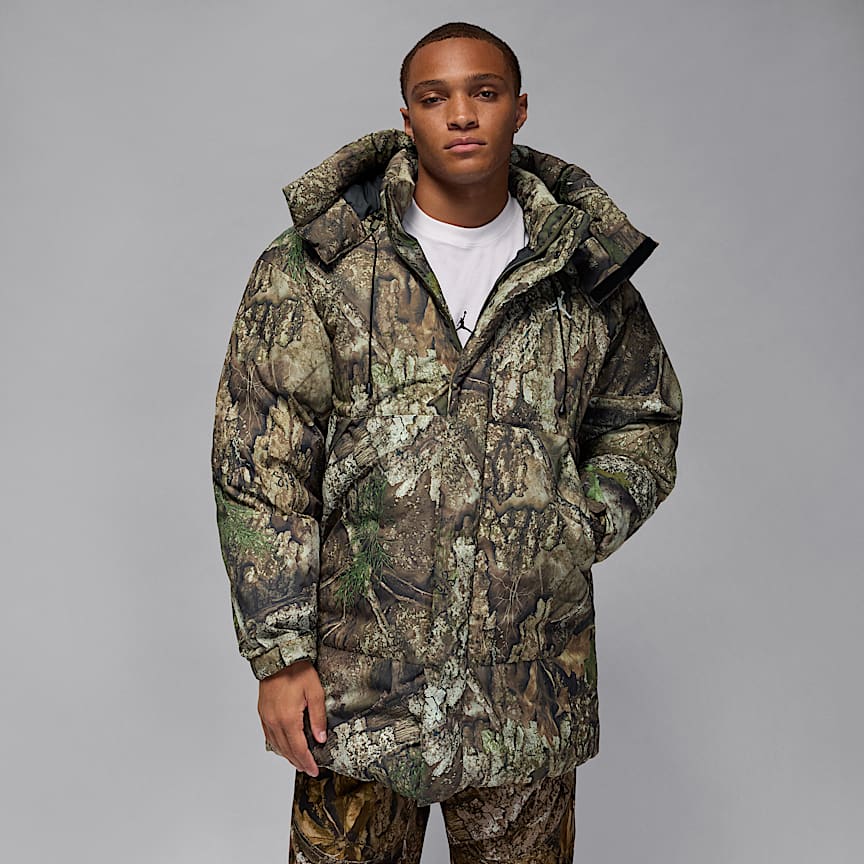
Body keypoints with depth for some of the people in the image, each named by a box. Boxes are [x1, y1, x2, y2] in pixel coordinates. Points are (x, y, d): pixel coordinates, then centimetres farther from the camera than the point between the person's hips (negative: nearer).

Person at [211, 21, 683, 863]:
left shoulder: (588, 272, 3)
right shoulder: (312, 265, -4)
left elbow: (641, 424, 15)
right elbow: (259, 467, -5)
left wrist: (576, 531, -3)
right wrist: (279, 653, -9)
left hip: (531, 693, 2)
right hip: (355, 683, -2)